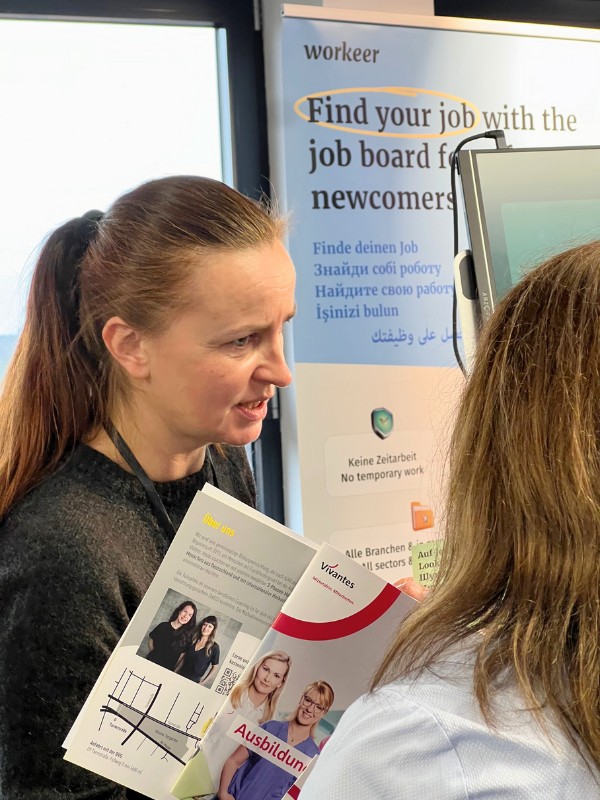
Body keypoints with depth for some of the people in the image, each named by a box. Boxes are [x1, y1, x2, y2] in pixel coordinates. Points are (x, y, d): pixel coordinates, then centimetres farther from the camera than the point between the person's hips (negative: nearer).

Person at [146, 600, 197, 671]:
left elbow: (182, 656, -3)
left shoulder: (186, 636, -7)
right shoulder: (163, 626, -4)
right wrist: (152, 654, 0)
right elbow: (151, 639, 7)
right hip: (151, 663, 1)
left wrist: (175, 670, -8)